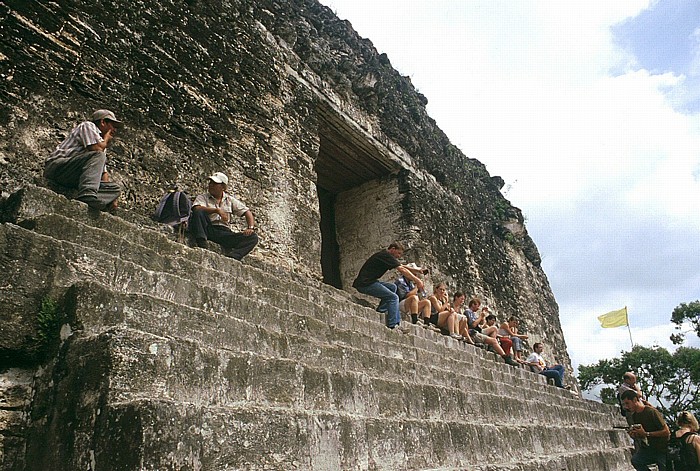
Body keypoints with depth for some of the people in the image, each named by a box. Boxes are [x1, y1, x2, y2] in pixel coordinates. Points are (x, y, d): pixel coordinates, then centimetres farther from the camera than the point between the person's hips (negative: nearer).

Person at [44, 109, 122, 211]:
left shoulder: (102, 143, 27)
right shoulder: (88, 125, 5)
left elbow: (103, 172, 19)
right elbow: (97, 149, -16)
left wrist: (111, 196, 4)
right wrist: (106, 138, 6)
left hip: (73, 180, 8)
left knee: (115, 189, -3)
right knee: (98, 156, -28)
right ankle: (86, 195, -44)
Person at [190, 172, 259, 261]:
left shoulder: (230, 200, 20)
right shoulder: (202, 197, 12)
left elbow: (247, 212, 15)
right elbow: (197, 209, -11)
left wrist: (251, 228, -4)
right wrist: (217, 210, -23)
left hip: (225, 232, 2)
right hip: (208, 230, -2)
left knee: (253, 237, -18)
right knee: (198, 213, -27)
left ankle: (232, 256, -41)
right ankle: (202, 245, -38)